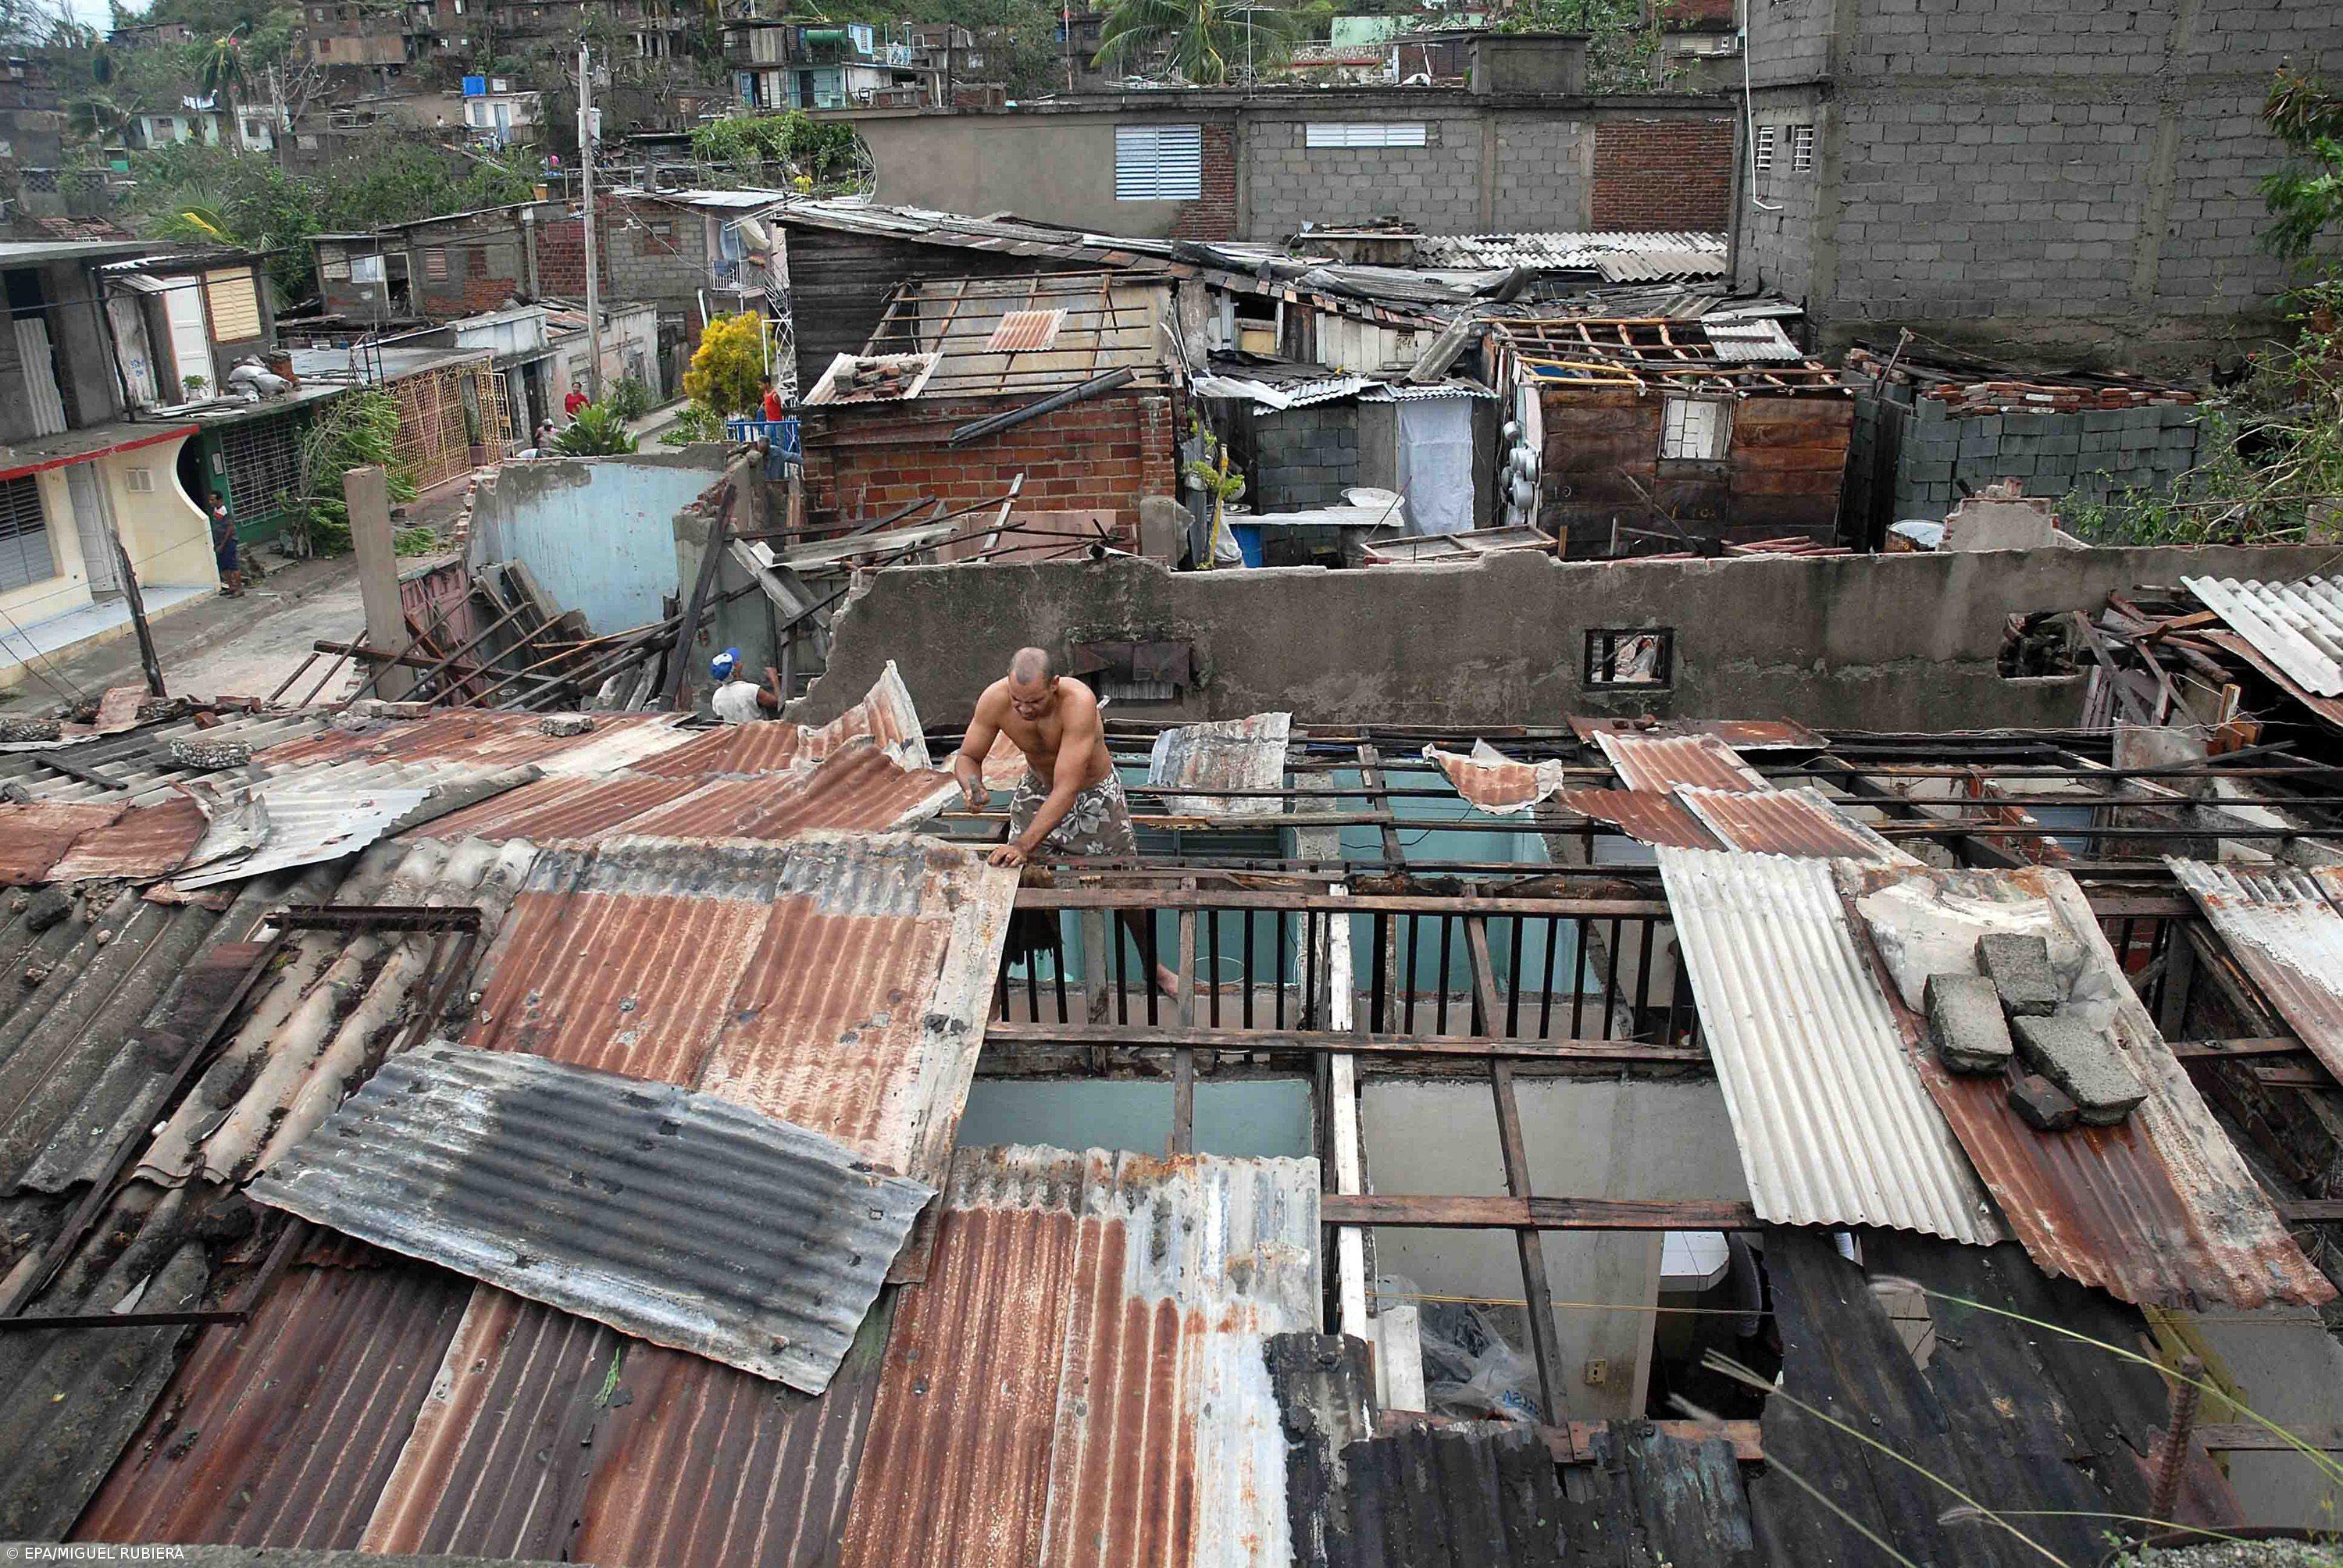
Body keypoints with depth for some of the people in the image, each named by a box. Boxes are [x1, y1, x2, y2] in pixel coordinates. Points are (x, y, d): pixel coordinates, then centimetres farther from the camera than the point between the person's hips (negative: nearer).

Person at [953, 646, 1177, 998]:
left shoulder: (1079, 702, -41)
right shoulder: (995, 699, -28)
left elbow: (1067, 791, -43)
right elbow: (967, 757, -14)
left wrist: (1024, 844, -48)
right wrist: (972, 786, -38)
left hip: (1093, 793, -3)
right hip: (1037, 790, 3)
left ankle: (1154, 969, 32)